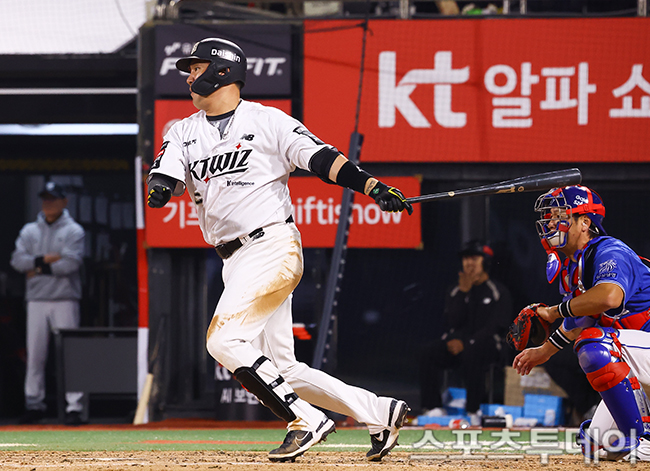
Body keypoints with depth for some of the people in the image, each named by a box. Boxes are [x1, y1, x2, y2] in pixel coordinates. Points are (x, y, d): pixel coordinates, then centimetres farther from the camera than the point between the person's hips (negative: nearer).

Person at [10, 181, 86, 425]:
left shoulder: (73, 231, 3)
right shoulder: (29, 231, 14)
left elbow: (71, 263, -11)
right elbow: (18, 260, 1)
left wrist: (40, 269, -8)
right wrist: (44, 259, -11)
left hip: (65, 298, -4)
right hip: (36, 299, 4)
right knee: (34, 354, 3)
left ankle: (74, 406, -8)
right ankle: (34, 404, 9)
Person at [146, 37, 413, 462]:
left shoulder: (266, 121, -1)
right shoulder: (185, 132, 15)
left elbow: (321, 157, -7)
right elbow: (163, 180, 2)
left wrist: (374, 187, -21)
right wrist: (160, 189, -23)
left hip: (273, 247, -7)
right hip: (235, 261, 7)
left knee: (225, 340, -20)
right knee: (281, 369, 5)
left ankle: (306, 420, -15)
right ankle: (380, 413, 12)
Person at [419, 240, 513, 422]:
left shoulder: (499, 292, 2)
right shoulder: (455, 292, 17)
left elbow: (494, 327, -8)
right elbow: (452, 321, 3)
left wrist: (466, 343, -18)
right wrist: (463, 292, -7)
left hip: (487, 344, -4)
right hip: (457, 341, 4)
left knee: (470, 354, -40)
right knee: (430, 353, -26)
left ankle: (473, 411, -34)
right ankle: (434, 408, -25)